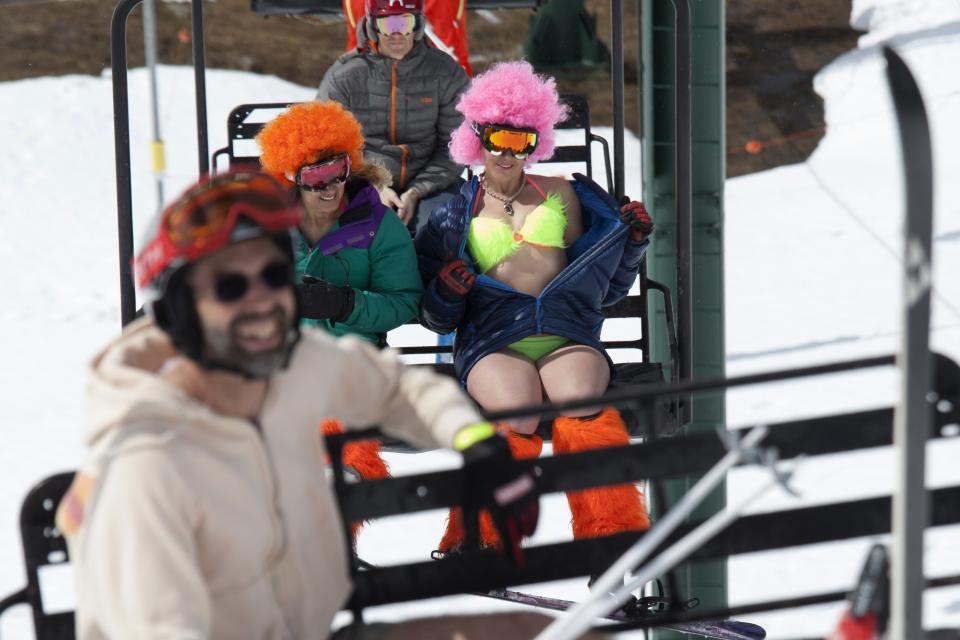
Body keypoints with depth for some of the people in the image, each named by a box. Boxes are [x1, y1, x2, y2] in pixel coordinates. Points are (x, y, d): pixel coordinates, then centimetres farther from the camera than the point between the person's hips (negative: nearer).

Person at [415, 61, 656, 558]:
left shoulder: (562, 195, 23)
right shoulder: (454, 217, 19)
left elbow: (601, 283, 26)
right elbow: (433, 318, 18)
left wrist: (632, 240, 10)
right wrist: (445, 292, -4)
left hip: (567, 334, 1)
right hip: (492, 340, -1)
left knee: (579, 400, -34)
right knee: (519, 411, -35)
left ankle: (613, 539, -34)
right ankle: (478, 541, -25)